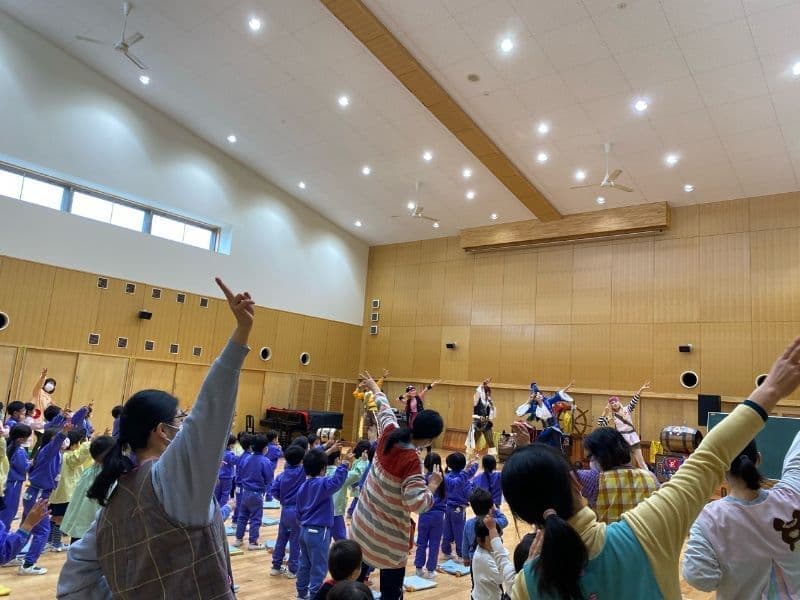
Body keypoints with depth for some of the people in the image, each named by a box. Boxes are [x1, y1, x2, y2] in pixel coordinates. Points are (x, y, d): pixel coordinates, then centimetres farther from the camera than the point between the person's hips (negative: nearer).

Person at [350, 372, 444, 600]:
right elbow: (417, 503, -32)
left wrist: (375, 388, 29)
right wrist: (433, 485, -15)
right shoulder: (411, 461, -28)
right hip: (389, 536, -7)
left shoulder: (389, 434, -9)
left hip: (364, 524, 7)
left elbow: (384, 410, 11)